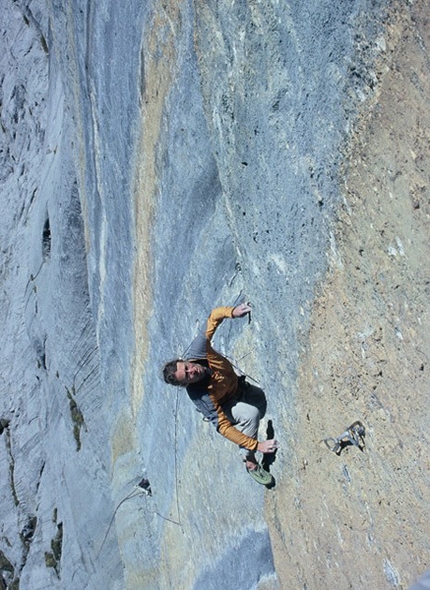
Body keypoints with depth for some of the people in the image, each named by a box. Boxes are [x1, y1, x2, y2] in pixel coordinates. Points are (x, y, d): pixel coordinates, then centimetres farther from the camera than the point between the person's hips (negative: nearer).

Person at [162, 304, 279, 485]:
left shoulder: (198, 348, -32)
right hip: (224, 406, -6)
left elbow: (214, 315, -24)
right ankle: (250, 461, -10)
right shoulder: (199, 396, -39)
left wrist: (232, 311, -45)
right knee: (251, 414, -29)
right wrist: (256, 444, -43)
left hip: (239, 386, 6)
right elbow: (223, 427, -39)